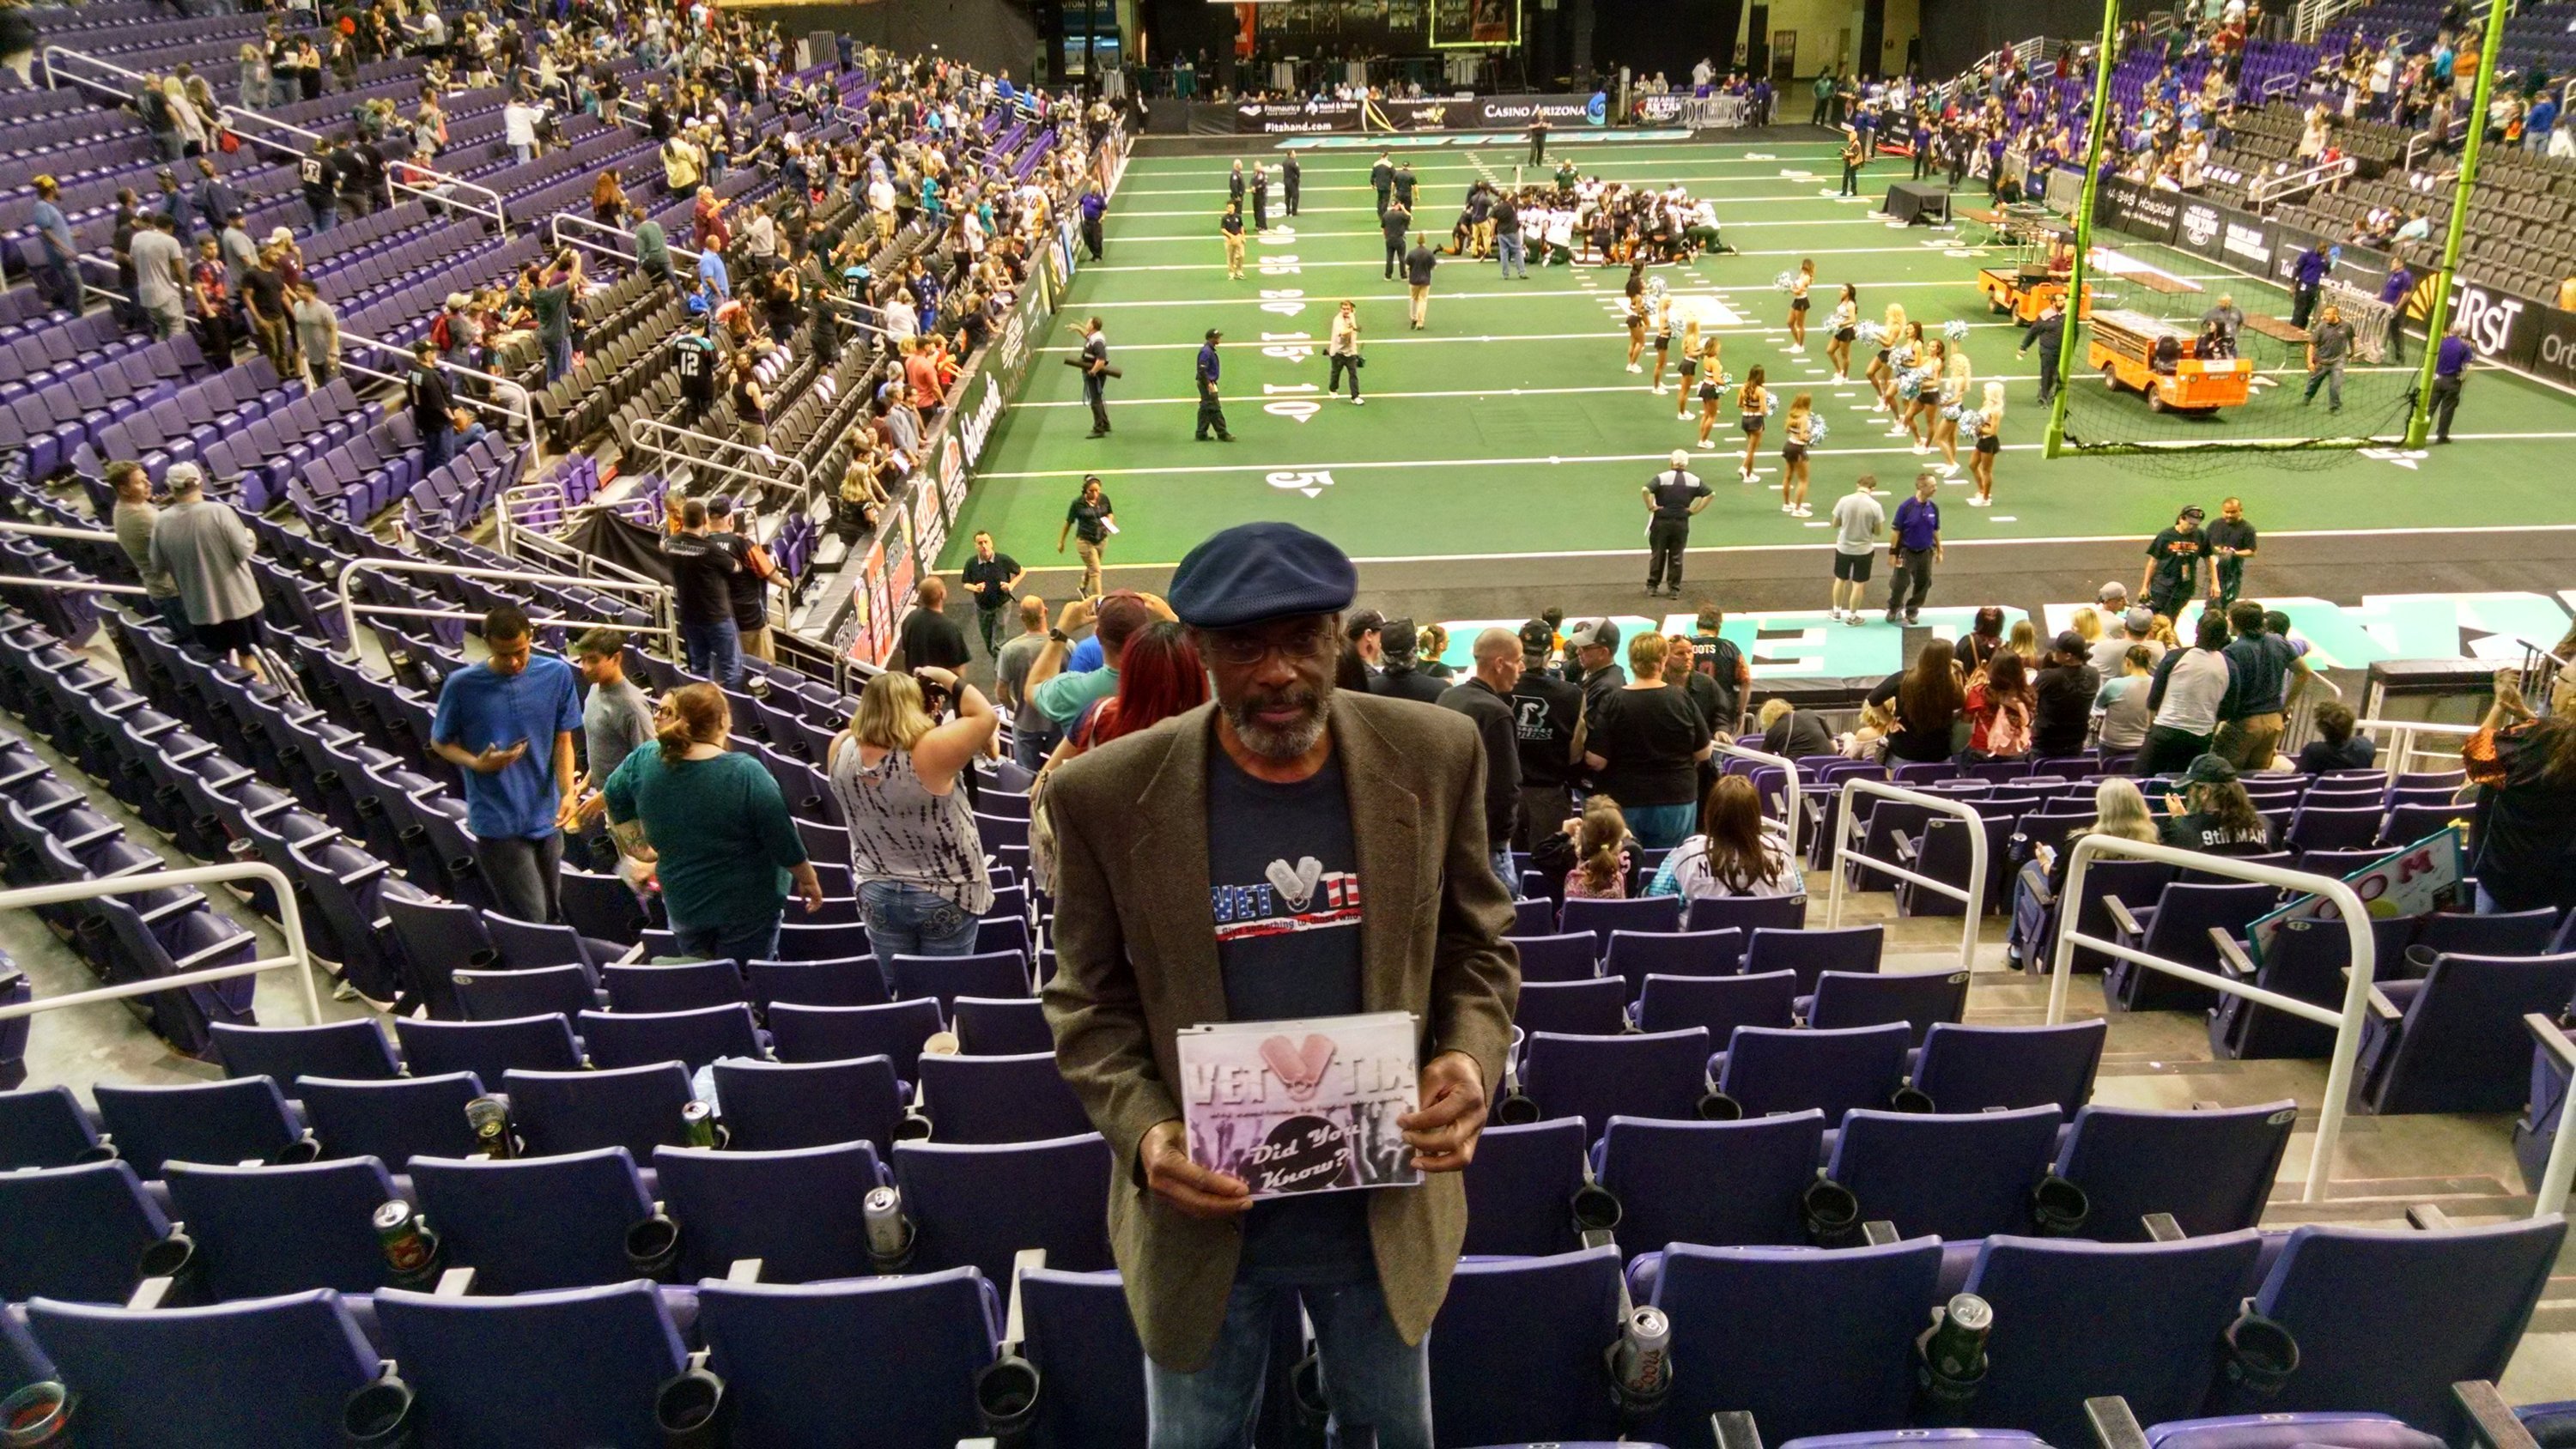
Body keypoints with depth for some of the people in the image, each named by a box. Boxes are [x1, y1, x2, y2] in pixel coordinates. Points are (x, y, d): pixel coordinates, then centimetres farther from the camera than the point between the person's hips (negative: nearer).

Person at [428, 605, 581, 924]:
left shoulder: (557, 674, -3)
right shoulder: (462, 685, -10)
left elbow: (563, 740, 3)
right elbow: (440, 742, 3)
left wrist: (568, 791, -12)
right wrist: (478, 764, -17)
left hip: (546, 818, 4)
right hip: (498, 823, -4)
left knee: (550, 917, 16)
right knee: (530, 922, -7)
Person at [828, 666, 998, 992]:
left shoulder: (841, 750, -11)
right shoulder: (928, 752, -27)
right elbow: (986, 717, -16)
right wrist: (947, 679, -6)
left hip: (876, 895, 5)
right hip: (944, 896, -4)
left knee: (895, 999, 17)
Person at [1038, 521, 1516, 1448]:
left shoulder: (1434, 757, -10)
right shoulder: (1109, 794, -14)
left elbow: (1475, 947, 2)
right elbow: (1090, 1001, -3)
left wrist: (1471, 1059, -17)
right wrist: (1142, 1129, -19)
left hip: (1386, 1209, 1)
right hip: (1202, 1214, -1)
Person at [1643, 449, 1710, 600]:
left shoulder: (1662, 478, -10)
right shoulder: (1694, 480, 1)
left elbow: (1645, 490, -24)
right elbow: (1710, 494, 2)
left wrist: (1651, 507, -12)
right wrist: (1695, 509, 1)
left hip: (1661, 522, -2)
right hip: (1681, 523, 2)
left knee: (1657, 555, 11)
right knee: (1676, 557, 10)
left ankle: (1652, 587, 16)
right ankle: (1675, 589, 14)